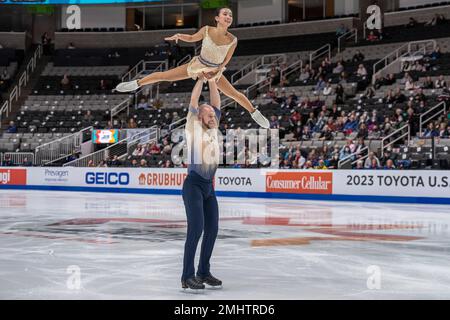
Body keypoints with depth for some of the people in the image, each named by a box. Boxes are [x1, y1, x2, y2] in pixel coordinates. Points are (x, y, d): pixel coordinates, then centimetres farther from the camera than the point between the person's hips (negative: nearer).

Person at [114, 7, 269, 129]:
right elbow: (192, 38, -1)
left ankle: (254, 112, 28)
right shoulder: (207, 30, -22)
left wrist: (215, 73, -15)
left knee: (235, 94, 3)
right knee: (164, 75, 0)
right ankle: (137, 83, 20)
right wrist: (179, 35, -19)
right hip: (197, 65, 1)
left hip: (215, 71, 0)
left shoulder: (233, 40, -24)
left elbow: (226, 61, -7)